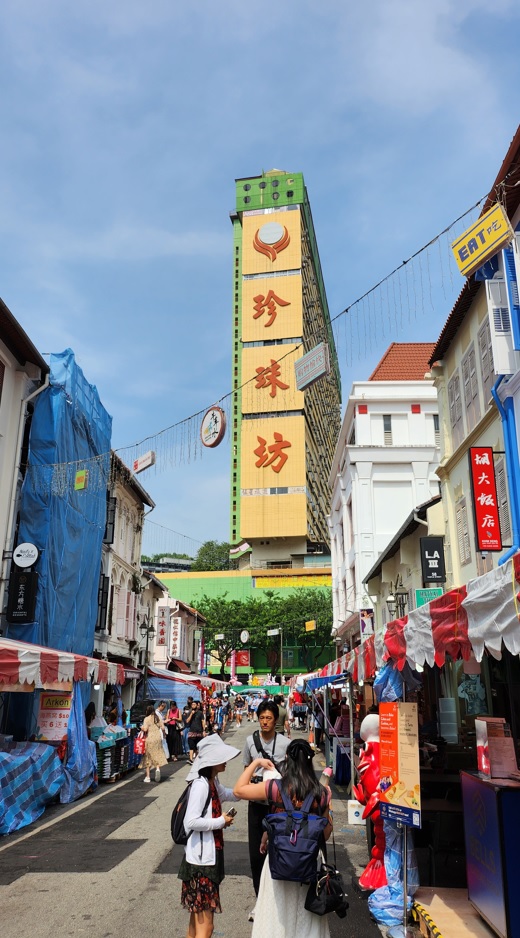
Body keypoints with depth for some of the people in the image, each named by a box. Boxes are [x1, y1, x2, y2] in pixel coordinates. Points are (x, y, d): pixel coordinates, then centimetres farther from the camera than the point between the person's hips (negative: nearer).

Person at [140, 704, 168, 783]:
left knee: (148, 756, 5)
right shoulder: (158, 718, 7)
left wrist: (142, 728, 5)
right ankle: (158, 768, -18)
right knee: (158, 755, 10)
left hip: (149, 739, -3)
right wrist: (163, 735, 22)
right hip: (158, 738, 3)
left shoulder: (146, 719, -6)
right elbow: (163, 728, 4)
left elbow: (145, 729, -16)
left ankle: (147, 777, 8)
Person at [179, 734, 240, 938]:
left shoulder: (212, 782, 8)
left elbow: (225, 795, 28)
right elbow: (191, 822, -28)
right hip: (201, 859, -10)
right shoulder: (201, 784, -20)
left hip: (209, 857, 10)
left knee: (196, 921, 20)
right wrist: (221, 821, -17)